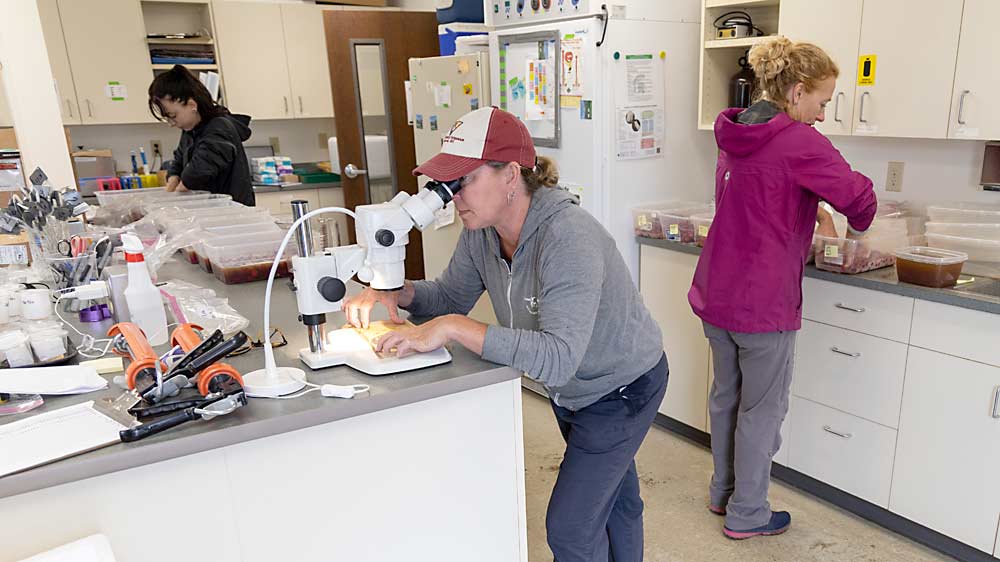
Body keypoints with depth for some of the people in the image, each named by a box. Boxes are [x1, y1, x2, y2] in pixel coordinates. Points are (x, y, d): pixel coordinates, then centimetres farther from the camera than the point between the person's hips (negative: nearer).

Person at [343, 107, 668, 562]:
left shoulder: (569, 238, -38)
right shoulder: (481, 232, -13)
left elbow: (557, 358, -45)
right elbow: (452, 294, 1)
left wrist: (452, 328, -48)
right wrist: (394, 292, -19)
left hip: (622, 389, -7)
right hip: (568, 388, 7)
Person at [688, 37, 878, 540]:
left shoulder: (735, 135, 9)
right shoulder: (798, 141, -17)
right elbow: (857, 196, -20)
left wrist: (814, 212, 13)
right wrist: (856, 226, 2)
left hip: (715, 292, 8)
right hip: (763, 301, -8)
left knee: (725, 395, 20)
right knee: (762, 409, 8)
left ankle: (723, 492, 37)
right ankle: (747, 515, 23)